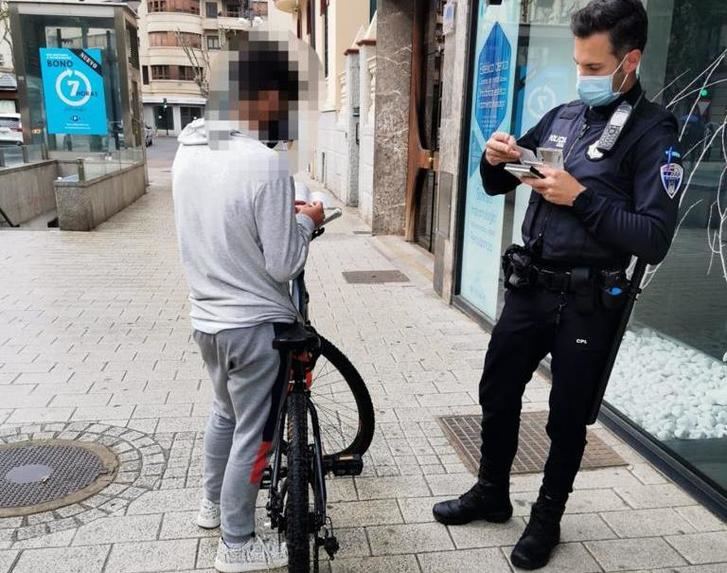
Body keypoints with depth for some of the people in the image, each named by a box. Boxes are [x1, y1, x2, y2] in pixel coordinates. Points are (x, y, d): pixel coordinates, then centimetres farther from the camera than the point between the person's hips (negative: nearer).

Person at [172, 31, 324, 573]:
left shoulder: (188, 150, 0)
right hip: (254, 323, -7)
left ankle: (213, 503, 46)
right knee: (253, 433, 10)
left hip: (206, 316, 8)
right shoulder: (266, 163, -23)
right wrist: (306, 219, -2)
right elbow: (283, 264, -19)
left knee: (226, 411, 28)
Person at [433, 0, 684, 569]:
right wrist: (496, 160, -7)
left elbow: (655, 238, -19)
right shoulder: (562, 116, 7)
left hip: (588, 303, -5)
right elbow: (497, 187, 14)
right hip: (528, 287, 6)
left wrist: (581, 196, -24)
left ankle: (547, 518, 33)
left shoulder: (653, 132, -10)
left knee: (567, 418, 10)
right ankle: (492, 493, 38)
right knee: (497, 394, 16)